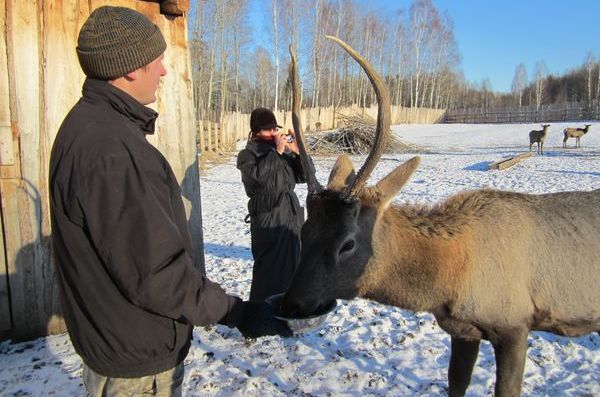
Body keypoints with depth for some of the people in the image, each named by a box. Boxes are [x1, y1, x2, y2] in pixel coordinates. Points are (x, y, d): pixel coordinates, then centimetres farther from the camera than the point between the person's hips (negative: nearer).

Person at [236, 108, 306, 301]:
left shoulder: (285, 151, 10)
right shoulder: (247, 155, -4)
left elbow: (304, 176, 9)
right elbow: (256, 176, -24)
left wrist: (298, 152, -5)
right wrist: (277, 152, -20)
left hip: (291, 216, 6)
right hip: (268, 220, -6)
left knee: (292, 265, 15)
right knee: (269, 271, -4)